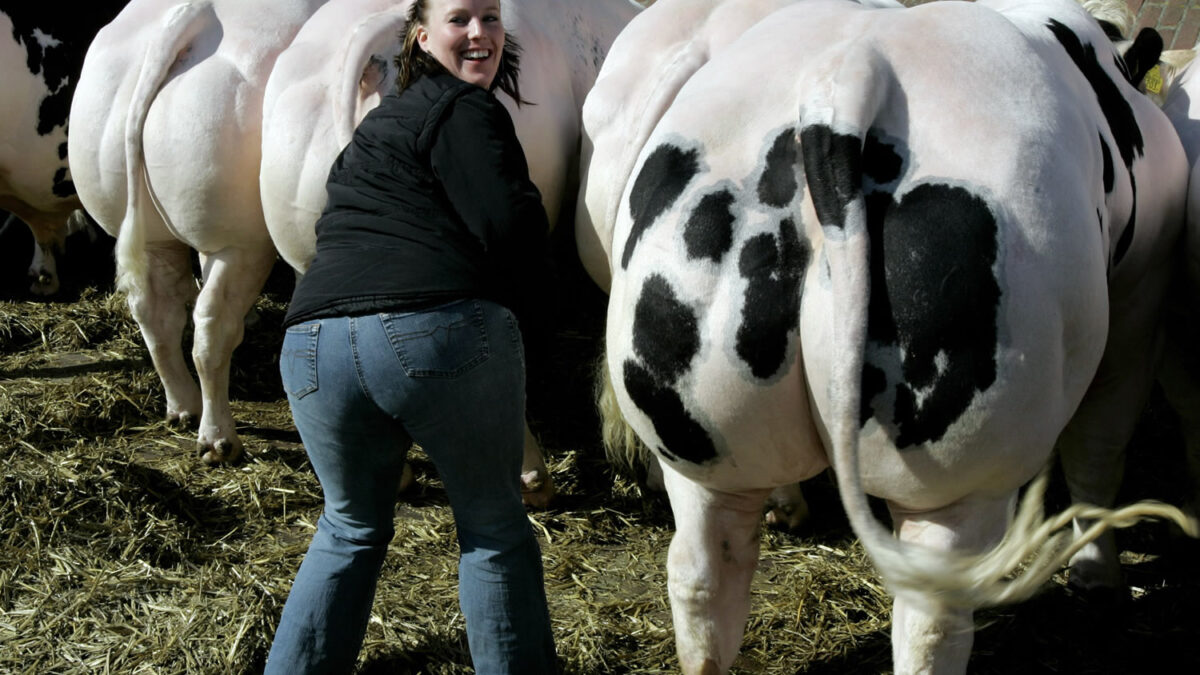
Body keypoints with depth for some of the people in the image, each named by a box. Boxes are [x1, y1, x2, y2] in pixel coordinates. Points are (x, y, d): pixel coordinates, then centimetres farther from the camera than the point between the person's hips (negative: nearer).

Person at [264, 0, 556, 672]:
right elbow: (512, 226, -9)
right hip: (443, 335, -7)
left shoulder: (380, 121, 29)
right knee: (494, 527, 11)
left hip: (316, 344, 7)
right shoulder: (465, 111, 3)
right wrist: (520, 311, 10)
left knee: (352, 528, 26)